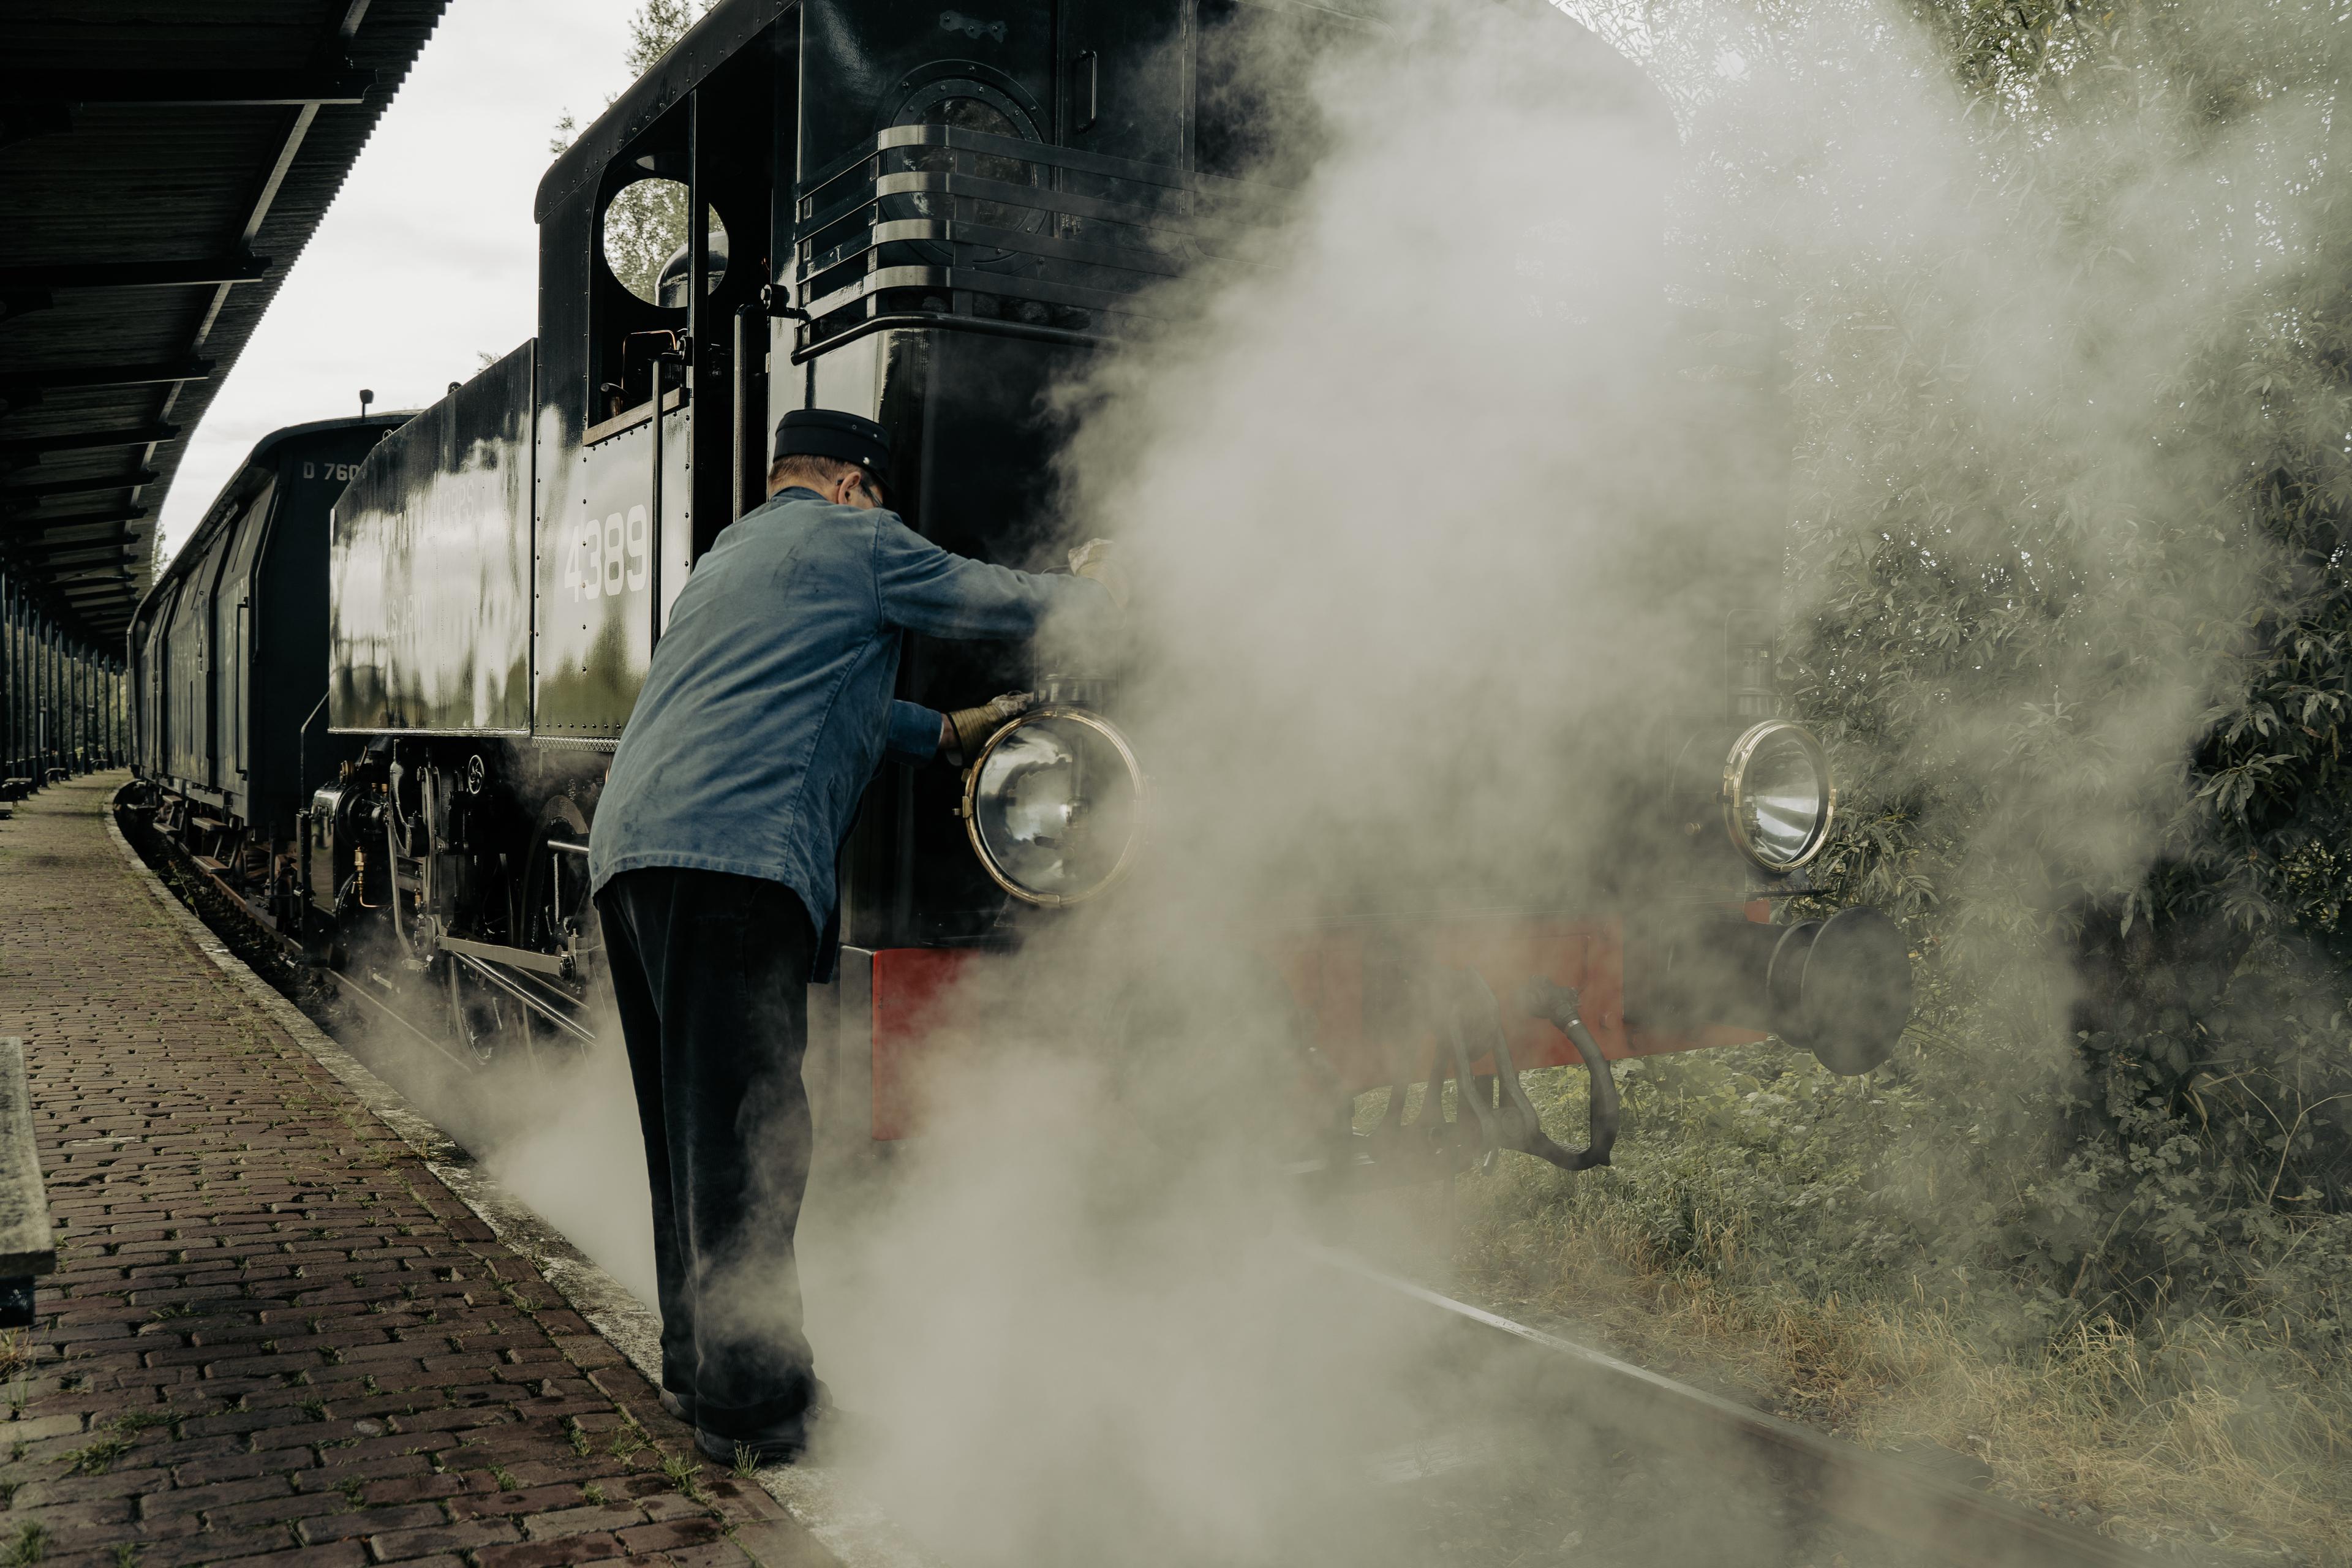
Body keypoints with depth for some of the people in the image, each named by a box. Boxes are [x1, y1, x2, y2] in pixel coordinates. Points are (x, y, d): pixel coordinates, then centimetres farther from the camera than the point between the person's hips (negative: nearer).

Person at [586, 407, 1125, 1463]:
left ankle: (698, 1367, 23)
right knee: (746, 1134, -7)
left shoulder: (722, 561, 32)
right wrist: (1091, 590, 33)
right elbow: (1001, 603, 14)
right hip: (733, 858, -9)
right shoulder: (852, 539, 6)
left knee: (692, 1129, 15)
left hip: (628, 854, 9)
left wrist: (950, 732, 45)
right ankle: (750, 1402, -2)